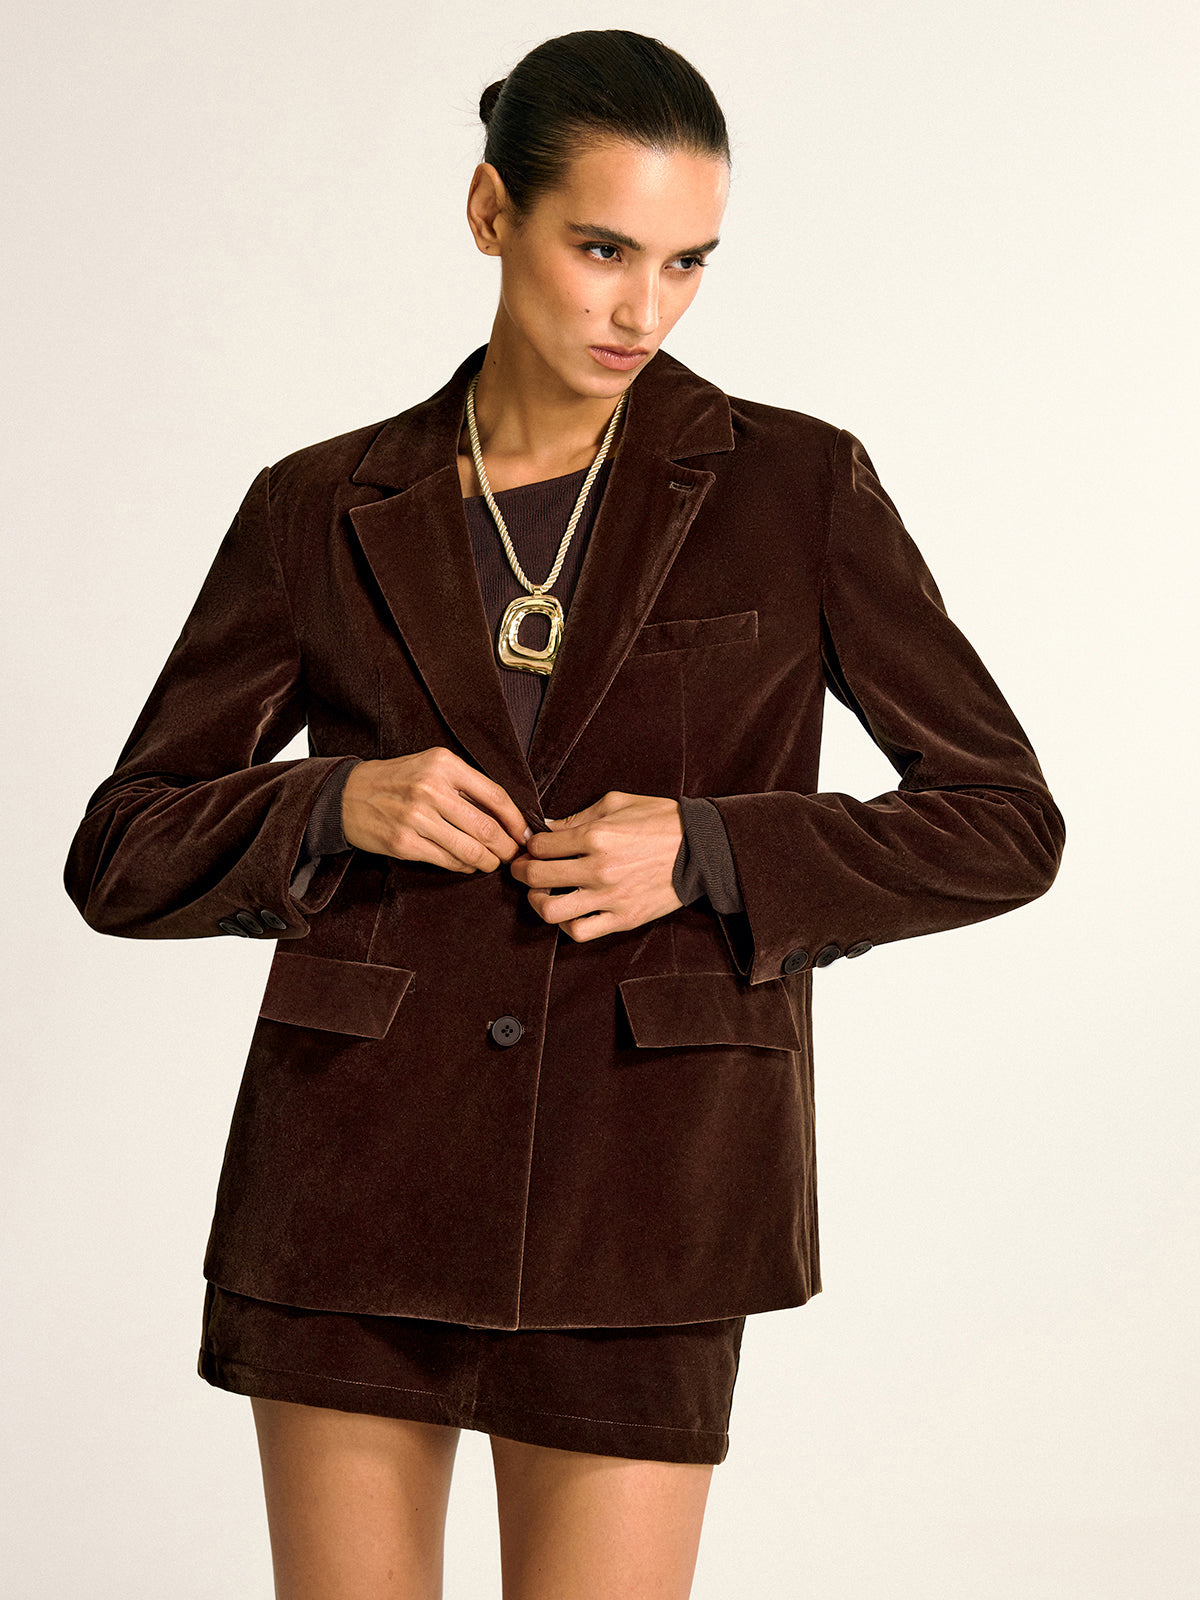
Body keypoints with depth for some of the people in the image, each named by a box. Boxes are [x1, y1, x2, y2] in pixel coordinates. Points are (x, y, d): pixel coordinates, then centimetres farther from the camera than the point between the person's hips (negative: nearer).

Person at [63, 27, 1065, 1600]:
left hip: (645, 1195, -1)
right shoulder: (326, 512, 4)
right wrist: (337, 807, -13)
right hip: (357, 1179, 2)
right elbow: (124, 858, 7)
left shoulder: (795, 486, 0)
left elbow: (1003, 822, 3)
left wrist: (706, 853, -12)